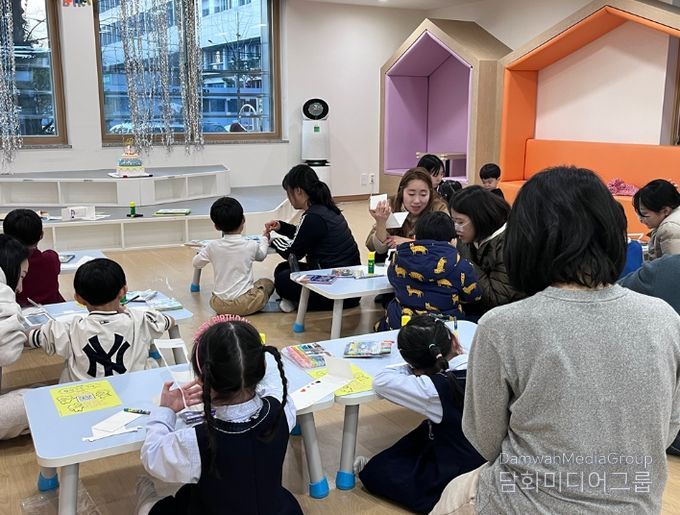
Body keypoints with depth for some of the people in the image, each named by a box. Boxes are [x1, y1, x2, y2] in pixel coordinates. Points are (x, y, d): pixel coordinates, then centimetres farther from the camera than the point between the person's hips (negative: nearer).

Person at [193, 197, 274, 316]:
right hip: (245, 304, -3)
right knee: (268, 283, 20)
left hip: (219, 305, 3)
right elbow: (261, 255, 17)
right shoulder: (251, 245, -9)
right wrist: (265, 238, 36)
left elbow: (196, 263, 11)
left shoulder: (212, 246, -7)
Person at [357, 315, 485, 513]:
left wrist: (412, 368, -8)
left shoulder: (436, 389, -27)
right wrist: (459, 354, 4)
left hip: (455, 483, -6)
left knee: (373, 472, 7)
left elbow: (381, 381, -21)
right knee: (427, 430, 30)